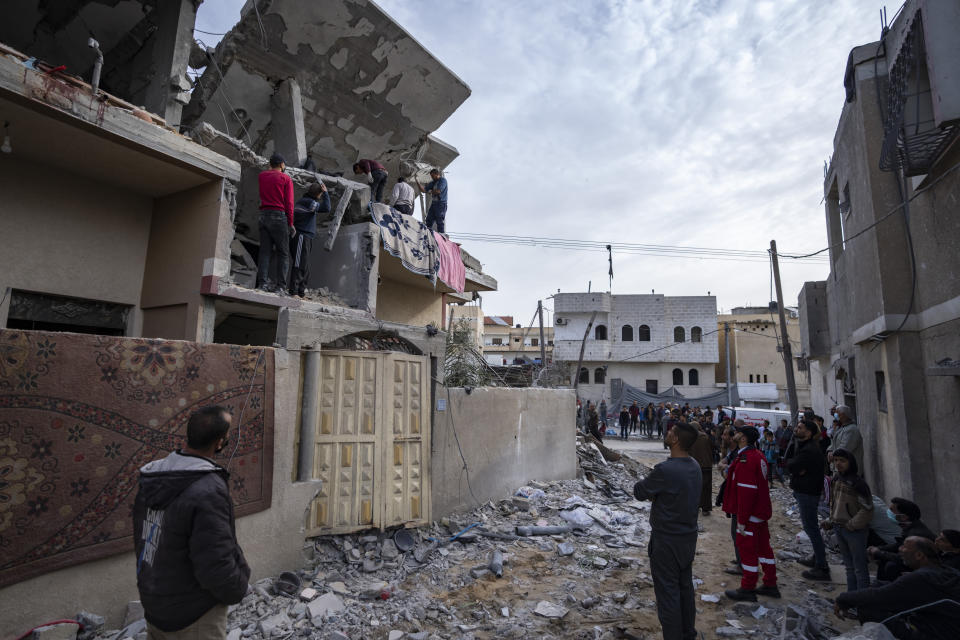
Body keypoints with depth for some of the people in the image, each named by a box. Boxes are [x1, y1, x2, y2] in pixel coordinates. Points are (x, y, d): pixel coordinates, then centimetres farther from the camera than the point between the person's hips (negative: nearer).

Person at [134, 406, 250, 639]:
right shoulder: (208, 491, -32)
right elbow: (216, 567, -29)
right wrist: (238, 589, -9)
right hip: (195, 619, -7)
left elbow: (141, 537, 7)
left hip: (154, 608, 7)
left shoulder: (152, 479, -5)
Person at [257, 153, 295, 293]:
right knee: (283, 253, -1)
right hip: (279, 216, -4)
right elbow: (289, 203, -6)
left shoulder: (261, 176, 13)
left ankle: (263, 282, -8)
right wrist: (291, 224, -3)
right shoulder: (286, 179, 1)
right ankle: (280, 286, -8)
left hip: (264, 215, 4)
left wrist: (272, 168, 35)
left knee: (265, 251, 4)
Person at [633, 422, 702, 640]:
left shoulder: (665, 470, -28)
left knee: (668, 592, 5)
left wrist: (646, 482, 2)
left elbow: (639, 492, -15)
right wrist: (656, 492, -1)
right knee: (685, 587, 21)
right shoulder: (694, 466, -1)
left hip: (667, 541, -8)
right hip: (689, 536, 8)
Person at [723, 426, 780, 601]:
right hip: (761, 511, 10)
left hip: (750, 514, -10)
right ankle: (770, 585, 30)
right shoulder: (758, 455, 8)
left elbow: (746, 492, -26)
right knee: (763, 546, 18)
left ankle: (747, 589, 12)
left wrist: (741, 520, -21)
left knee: (747, 549, 1)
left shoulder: (746, 460, -24)